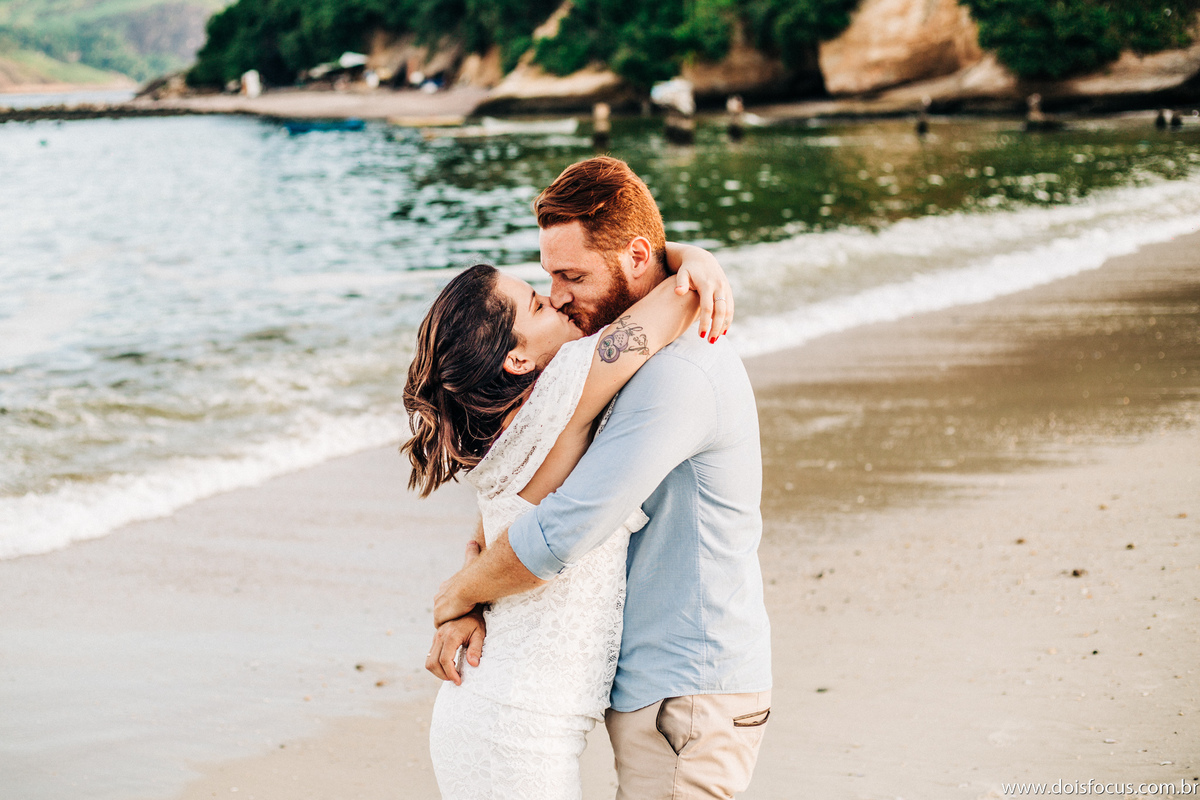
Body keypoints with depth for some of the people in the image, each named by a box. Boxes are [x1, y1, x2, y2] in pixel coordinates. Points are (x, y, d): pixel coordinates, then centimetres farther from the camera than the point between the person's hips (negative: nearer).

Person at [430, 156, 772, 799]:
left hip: (688, 698, -10)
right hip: (650, 685, 10)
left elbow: (560, 538, -27)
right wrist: (473, 610, -2)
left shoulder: (678, 372, -23)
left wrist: (458, 594, -8)